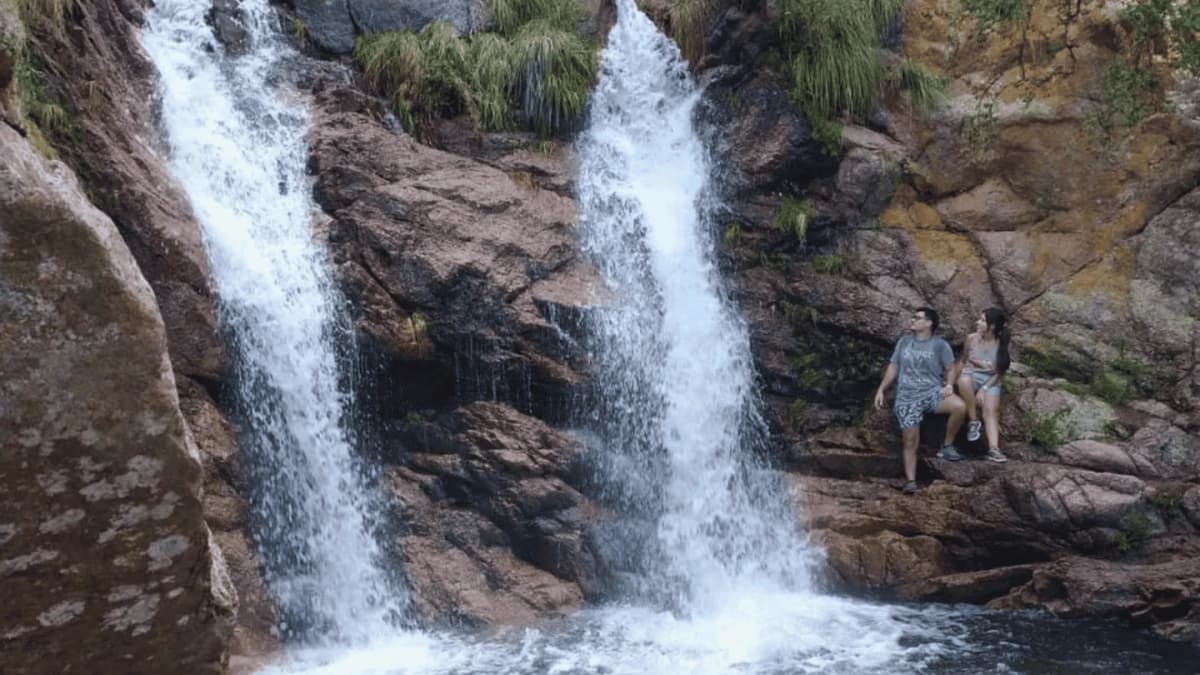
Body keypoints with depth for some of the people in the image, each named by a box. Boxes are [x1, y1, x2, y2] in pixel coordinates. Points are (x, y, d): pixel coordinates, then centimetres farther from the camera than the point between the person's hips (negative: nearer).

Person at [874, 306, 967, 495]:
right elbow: (893, 367, 17)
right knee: (910, 441, -8)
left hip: (933, 392, -1)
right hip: (907, 397, 1)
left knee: (960, 406, -29)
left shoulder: (940, 344, 7)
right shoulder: (904, 341, 15)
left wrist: (949, 386, -15)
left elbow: (951, 368, 5)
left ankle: (947, 446, -11)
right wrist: (881, 389, 8)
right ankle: (910, 481, -4)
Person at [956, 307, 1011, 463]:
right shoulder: (971, 339, -2)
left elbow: (999, 372, -3)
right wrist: (958, 377, -6)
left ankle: (993, 448, -39)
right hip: (971, 377, 0)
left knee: (991, 410, -26)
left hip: (990, 382, 0)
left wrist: (984, 389, -14)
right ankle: (973, 421, -23)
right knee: (964, 380, -37)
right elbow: (962, 361, 10)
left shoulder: (1001, 345, -6)